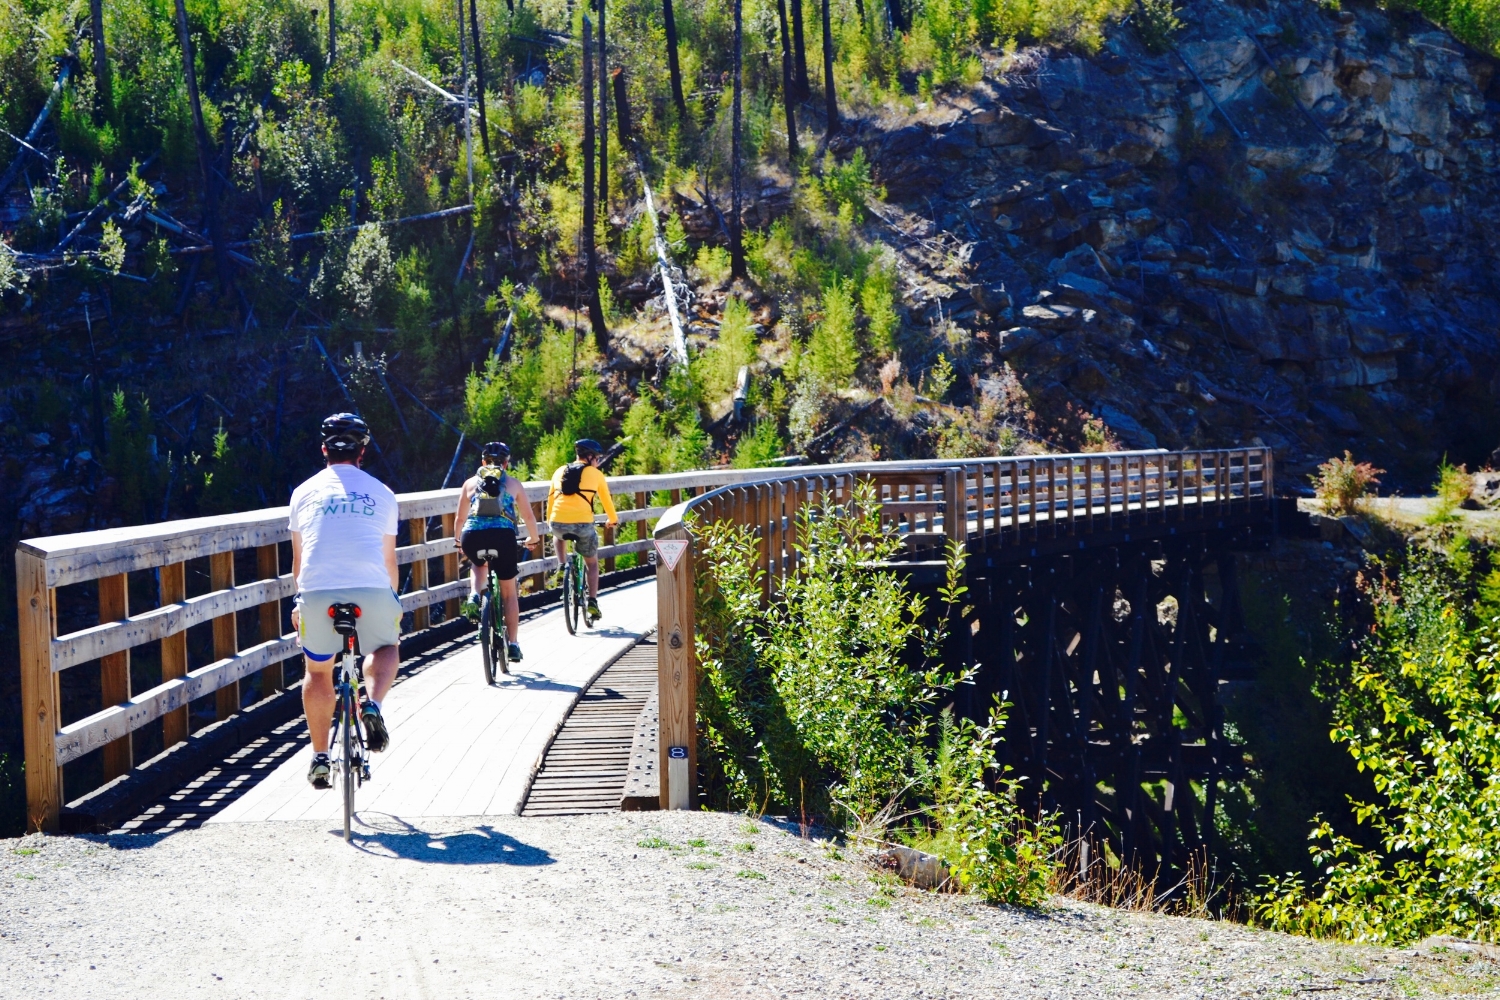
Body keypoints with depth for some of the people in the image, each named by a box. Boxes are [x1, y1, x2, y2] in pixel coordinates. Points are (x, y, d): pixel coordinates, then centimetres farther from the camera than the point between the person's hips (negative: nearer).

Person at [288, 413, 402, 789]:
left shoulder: (305, 492, 17)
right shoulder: (381, 494, 16)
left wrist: (299, 602, 40)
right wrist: (393, 600, 40)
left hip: (317, 591, 0)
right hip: (372, 589, 0)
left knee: (318, 672, 21)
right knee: (386, 648, 28)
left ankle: (320, 758, 19)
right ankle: (373, 704, -1)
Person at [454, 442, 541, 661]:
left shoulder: (470, 483, 19)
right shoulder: (513, 484, 17)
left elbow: (460, 518, 24)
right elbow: (528, 516, 18)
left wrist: (458, 539, 43)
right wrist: (534, 539, 36)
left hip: (472, 537, 1)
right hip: (503, 536, -1)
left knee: (478, 564, 37)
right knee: (509, 592, 14)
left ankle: (474, 596, 9)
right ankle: (513, 644, 13)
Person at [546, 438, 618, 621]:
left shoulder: (560, 472, 19)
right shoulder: (595, 474, 11)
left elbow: (551, 499, 25)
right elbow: (606, 500, 20)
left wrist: (550, 520, 42)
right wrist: (613, 519, 39)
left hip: (558, 523, 2)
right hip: (583, 524, -2)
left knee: (559, 535, 41)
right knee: (592, 563, 19)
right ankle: (592, 601, 10)